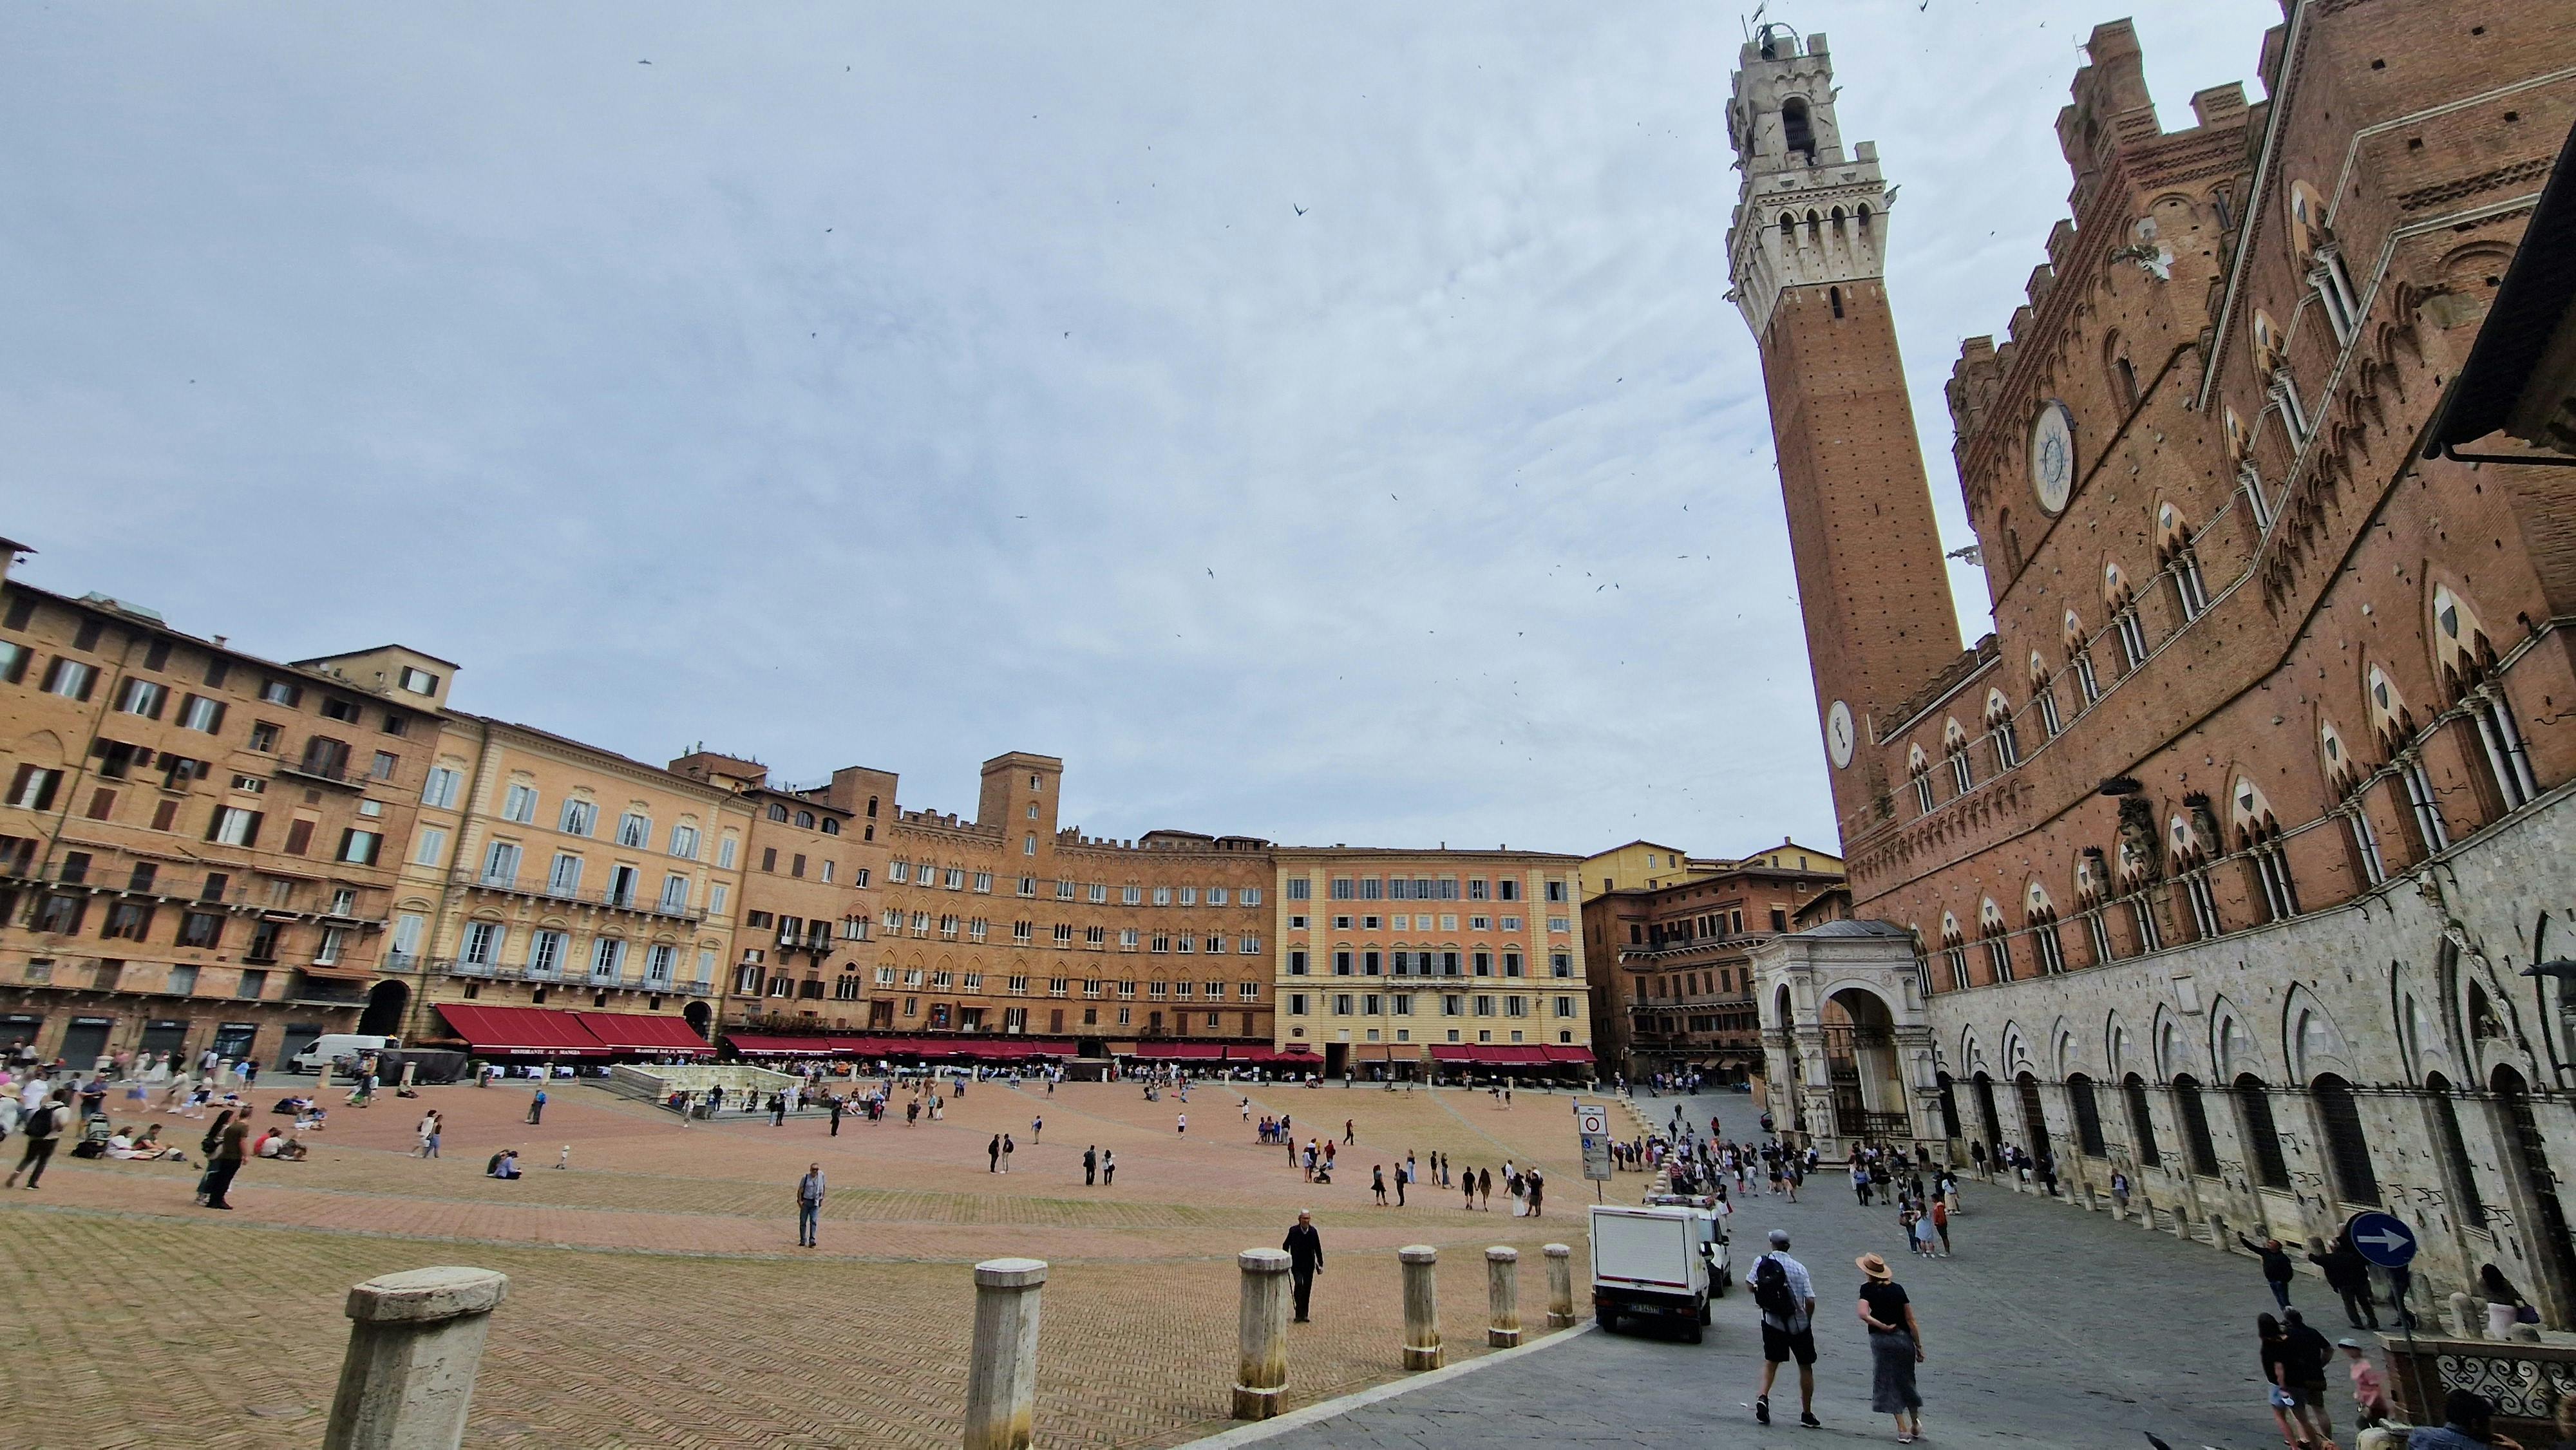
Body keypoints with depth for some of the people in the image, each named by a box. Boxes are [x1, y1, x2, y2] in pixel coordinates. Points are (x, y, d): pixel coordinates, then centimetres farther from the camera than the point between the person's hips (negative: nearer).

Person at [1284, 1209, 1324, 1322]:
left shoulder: (1313, 1231, -3)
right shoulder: (1293, 1231, -10)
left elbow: (1318, 1249, 7)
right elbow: (1285, 1246, 2)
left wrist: (1320, 1264, 8)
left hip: (1309, 1265, 3)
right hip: (1296, 1265, -3)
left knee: (1307, 1290, 4)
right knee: (1299, 1284, -20)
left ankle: (1304, 1314, 19)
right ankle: (1299, 1314, -8)